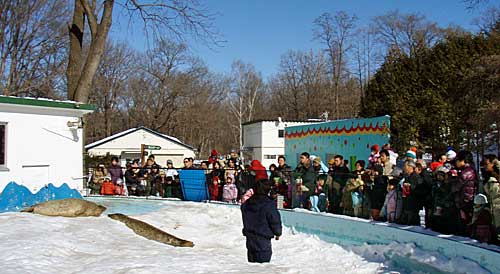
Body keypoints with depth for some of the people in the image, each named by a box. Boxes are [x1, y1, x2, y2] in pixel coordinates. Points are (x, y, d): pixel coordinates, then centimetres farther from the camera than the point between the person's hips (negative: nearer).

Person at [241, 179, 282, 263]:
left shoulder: (246, 204, 1)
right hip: (263, 241, -6)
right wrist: (278, 233, 6)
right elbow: (275, 221, -10)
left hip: (250, 240, 7)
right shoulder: (269, 205, -19)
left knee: (252, 264, 17)